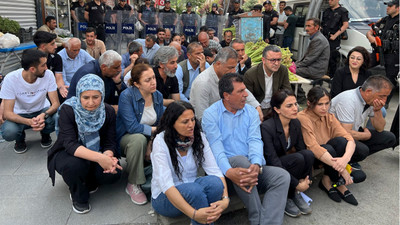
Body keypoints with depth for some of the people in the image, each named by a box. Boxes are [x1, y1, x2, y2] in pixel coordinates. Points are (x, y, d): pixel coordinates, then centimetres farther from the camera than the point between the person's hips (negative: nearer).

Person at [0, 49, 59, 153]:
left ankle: (45, 134, 5)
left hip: (42, 111, 1)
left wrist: (44, 115, -41)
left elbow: (55, 103, -18)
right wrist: (29, 122, -43)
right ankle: (20, 138, 7)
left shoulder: (48, 74, -19)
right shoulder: (10, 79, -23)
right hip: (20, 115, -1)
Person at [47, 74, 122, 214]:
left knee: (114, 174, -26)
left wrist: (108, 156, -38)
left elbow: (110, 142, -12)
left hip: (97, 154, 3)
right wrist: (99, 158, -48)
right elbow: (70, 144, -33)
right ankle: (78, 197, -4)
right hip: (67, 154, -2)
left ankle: (89, 183, 10)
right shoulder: (67, 110, -22)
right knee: (74, 165, -38)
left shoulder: (108, 112, -12)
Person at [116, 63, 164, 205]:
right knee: (139, 139, -39)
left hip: (150, 139, 5)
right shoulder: (127, 96, -19)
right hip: (126, 138, -4)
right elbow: (132, 127, -28)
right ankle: (133, 185, -21)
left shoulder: (158, 95, -3)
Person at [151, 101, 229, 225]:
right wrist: (193, 213, -39)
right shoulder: (161, 141, -19)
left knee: (214, 182, -28)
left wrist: (225, 199, -31)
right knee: (195, 190, -35)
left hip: (191, 189, 4)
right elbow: (165, 184, -28)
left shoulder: (199, 137, -6)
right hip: (165, 197, -4)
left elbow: (214, 170, -12)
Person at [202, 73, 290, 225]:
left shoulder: (251, 112, 12)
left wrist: (256, 165, -25)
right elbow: (216, 146, -13)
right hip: (227, 168, -4)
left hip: (252, 167, 4)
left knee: (282, 176, -20)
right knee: (241, 160, -36)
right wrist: (229, 171, -33)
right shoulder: (210, 114, 0)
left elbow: (255, 140, -3)